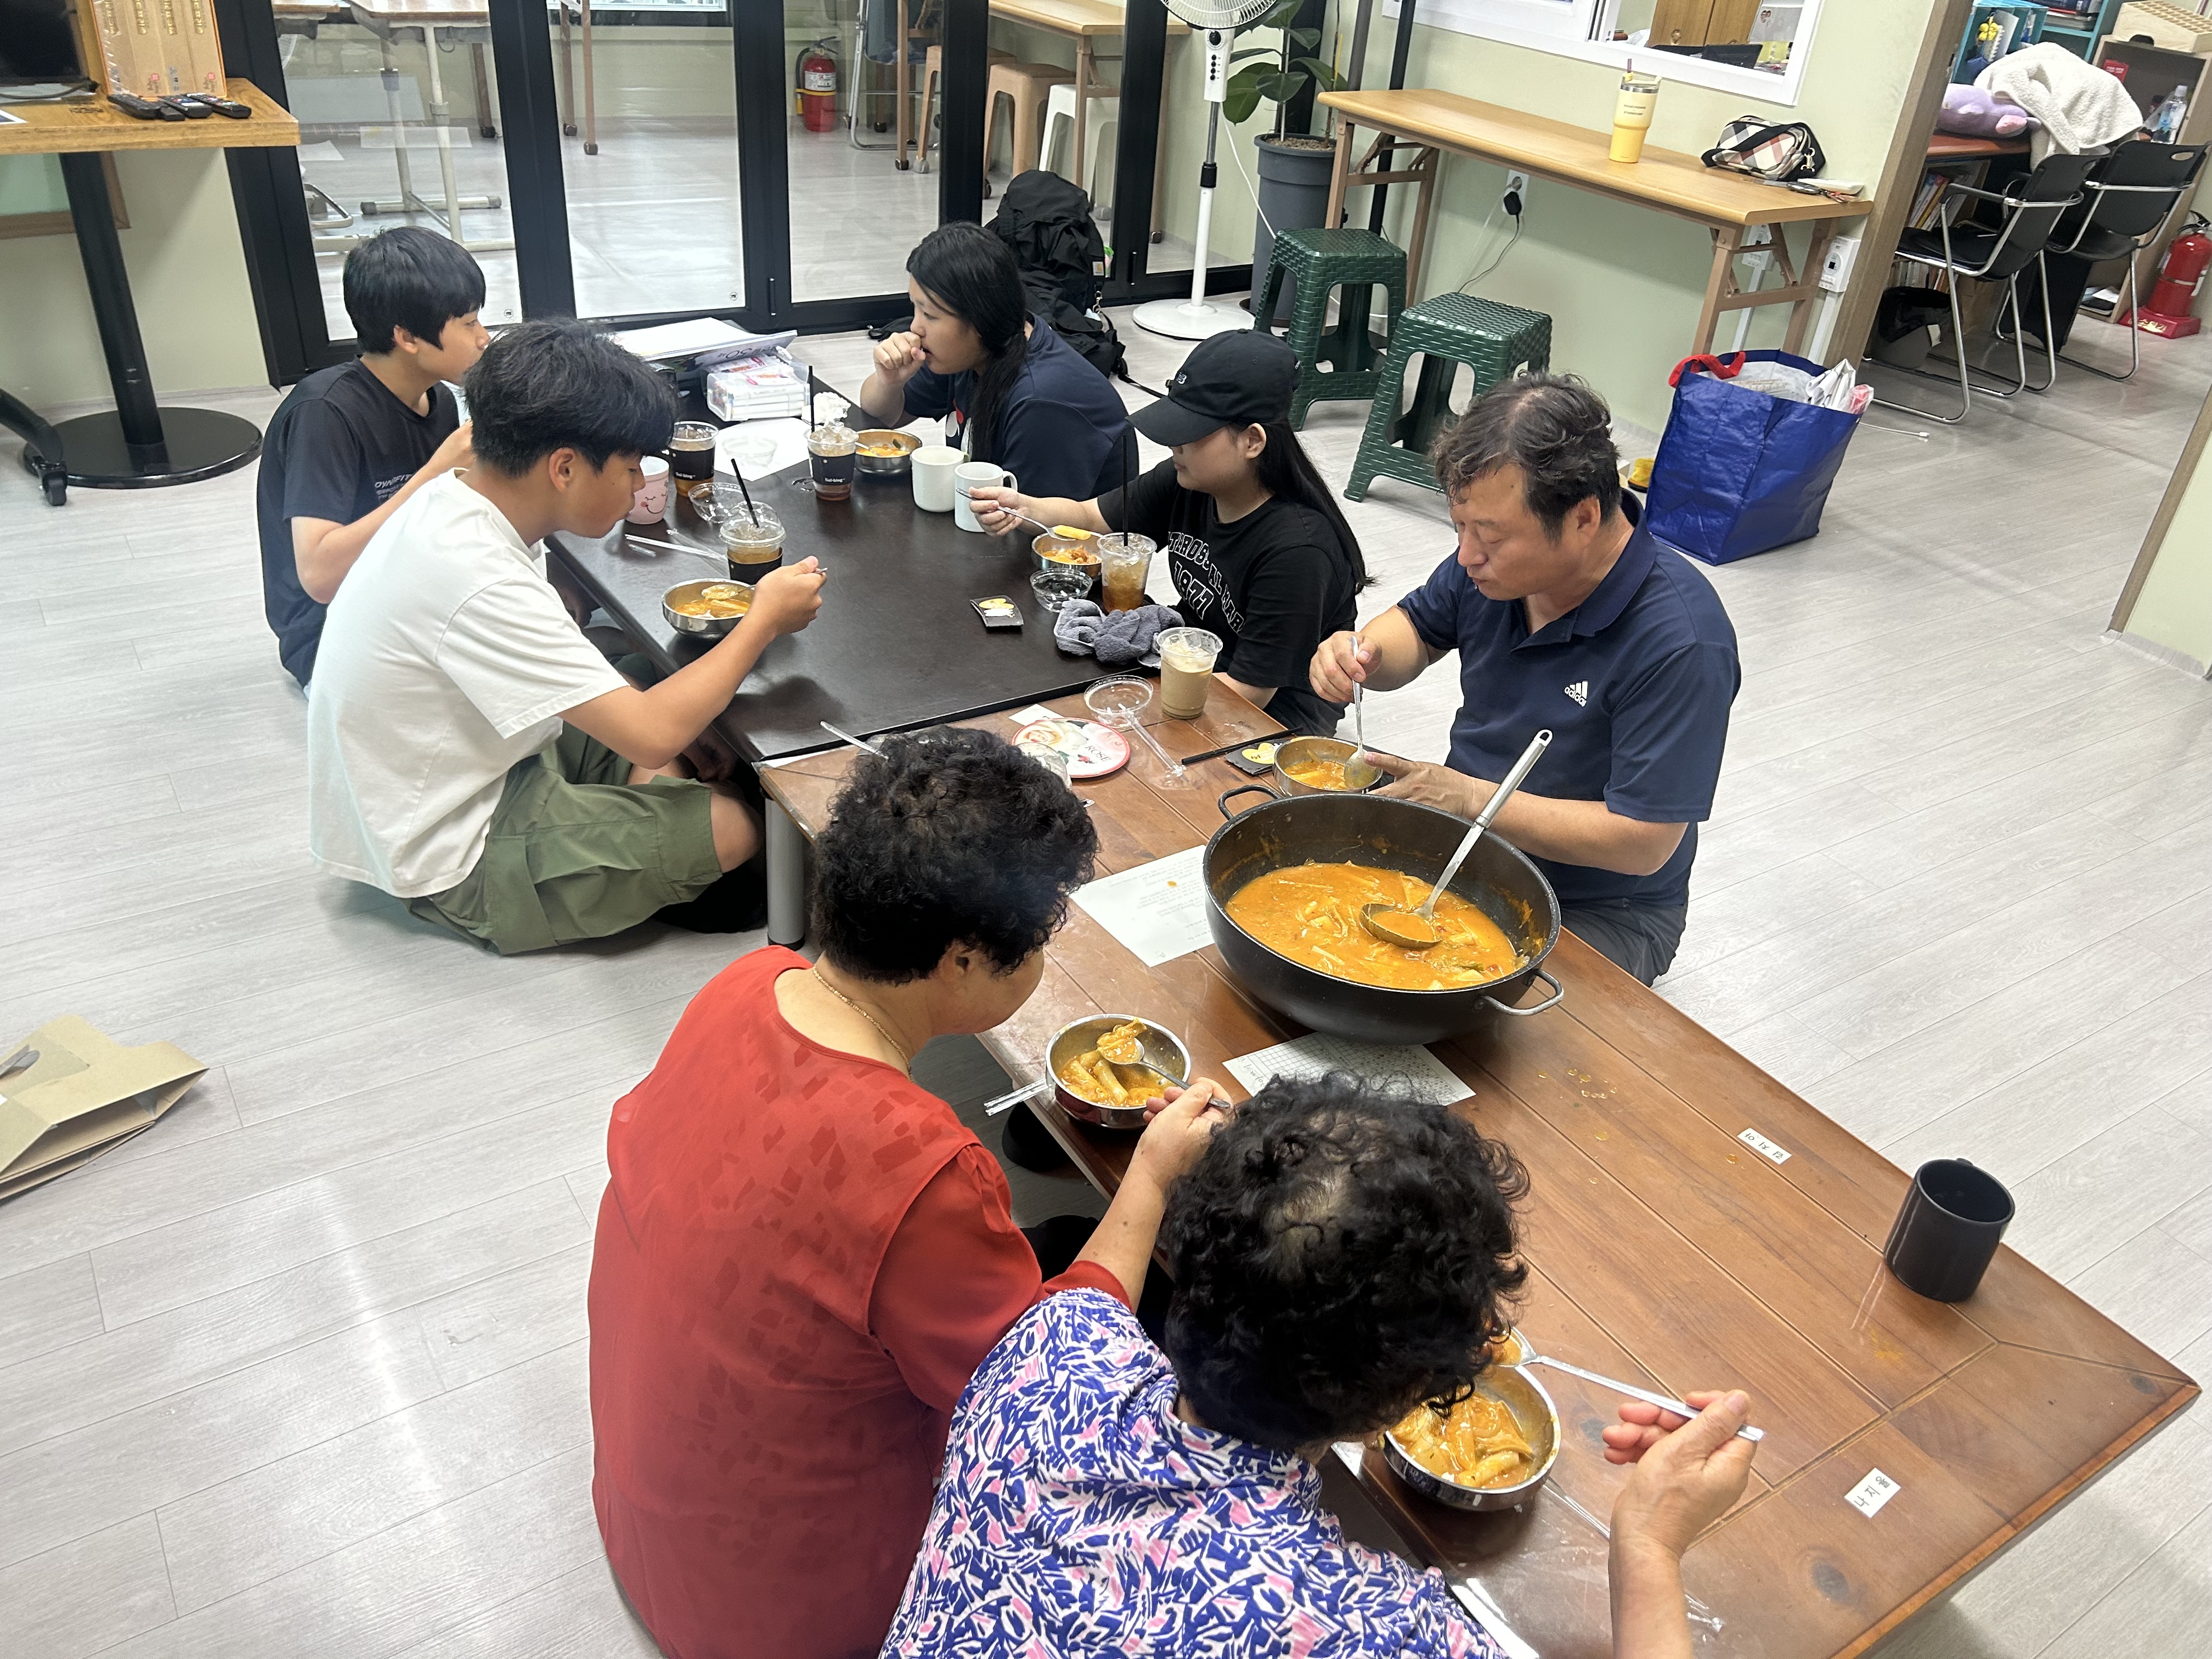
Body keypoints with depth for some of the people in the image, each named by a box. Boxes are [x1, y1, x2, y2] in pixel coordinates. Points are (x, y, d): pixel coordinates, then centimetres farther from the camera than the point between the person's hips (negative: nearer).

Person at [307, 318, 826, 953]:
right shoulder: (476, 581, -33)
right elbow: (653, 735, -32)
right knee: (732, 827, -13)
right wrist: (765, 620, -20)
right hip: (455, 863, -9)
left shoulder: (453, 499, -4)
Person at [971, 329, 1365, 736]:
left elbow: (1247, 692, -25)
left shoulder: (1295, 548, -30)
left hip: (1272, 714, -7)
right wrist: (1023, 508, -17)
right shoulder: (1185, 483, -10)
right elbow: (1091, 516, 5)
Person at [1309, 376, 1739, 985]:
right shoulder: (1497, 558, -7)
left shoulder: (1680, 642, -28)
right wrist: (1360, 654, -12)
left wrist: (1469, 797, -24)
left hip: (1594, 910, -6)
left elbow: (1642, 844, -26)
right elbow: (1417, 627, 13)